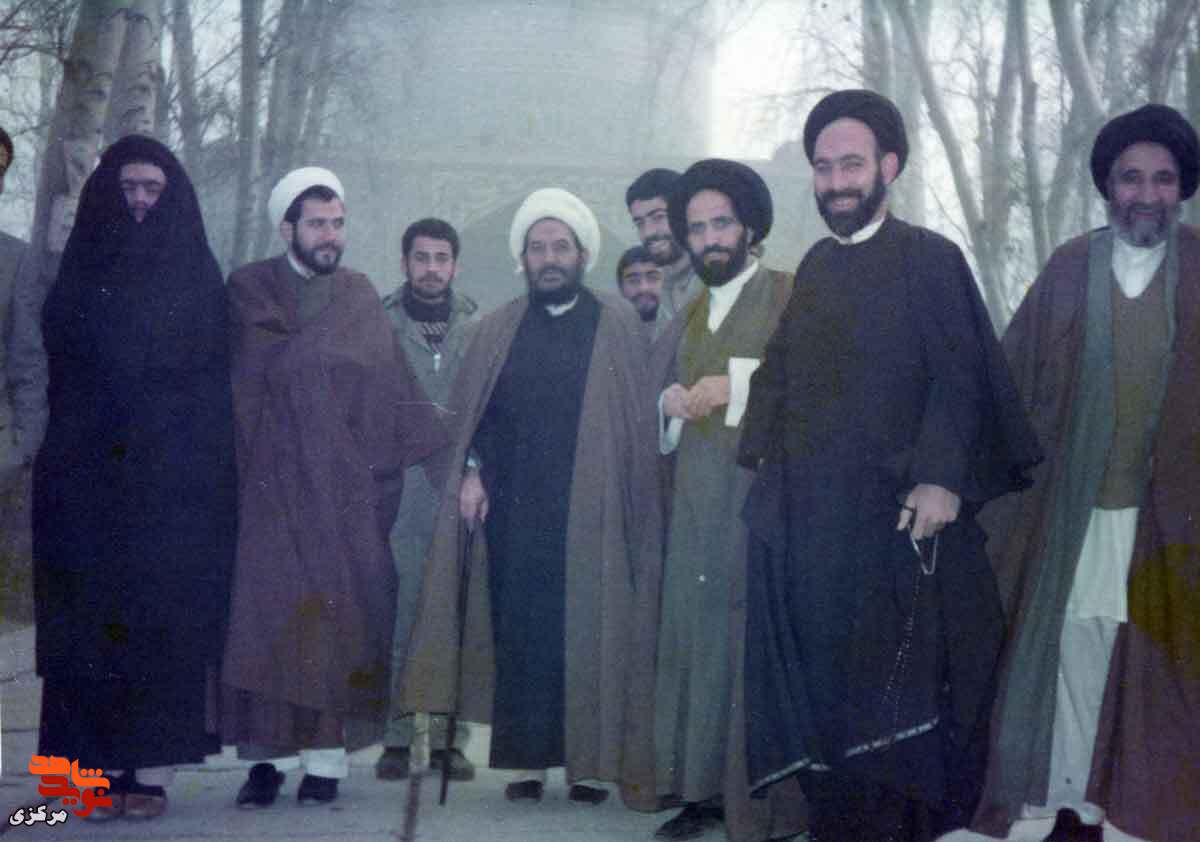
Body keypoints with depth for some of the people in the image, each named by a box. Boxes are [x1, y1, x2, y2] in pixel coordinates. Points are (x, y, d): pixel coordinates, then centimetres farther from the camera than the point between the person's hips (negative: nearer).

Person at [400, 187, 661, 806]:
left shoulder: (618, 326, 8)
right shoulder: (498, 330, 14)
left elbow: (637, 418, 4)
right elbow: (469, 413, 10)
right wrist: (472, 472, -5)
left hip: (589, 514, -1)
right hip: (513, 513, 2)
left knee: (588, 632, -1)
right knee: (519, 633, 0)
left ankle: (588, 761, 6)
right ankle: (525, 759, 7)